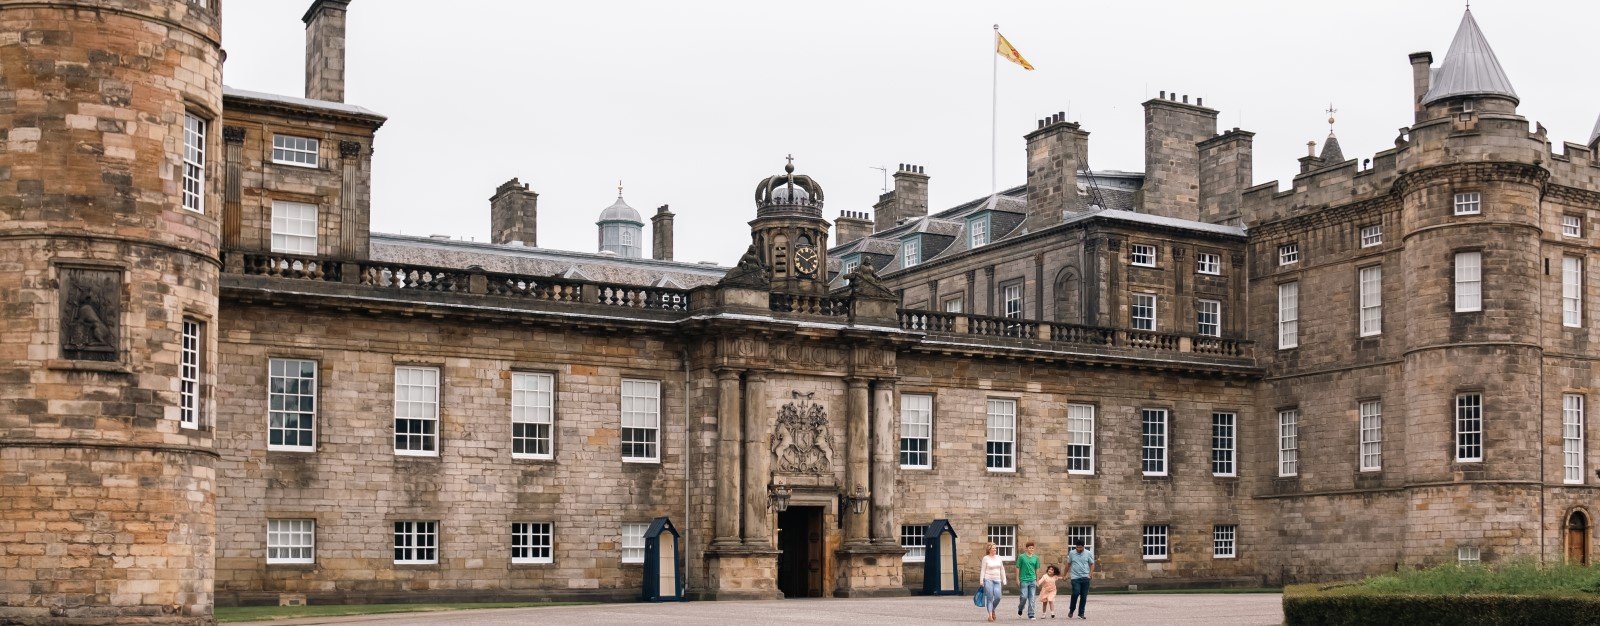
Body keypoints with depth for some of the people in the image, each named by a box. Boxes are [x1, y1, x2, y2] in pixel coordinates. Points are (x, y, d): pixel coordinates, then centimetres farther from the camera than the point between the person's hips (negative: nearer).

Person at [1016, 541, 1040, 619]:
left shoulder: (1036, 557, 7)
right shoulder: (1021, 557, -2)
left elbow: (1037, 570, 12)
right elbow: (1018, 568, 0)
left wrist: (1037, 581, 11)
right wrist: (1017, 579, -3)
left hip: (1033, 581, 3)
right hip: (1024, 580, -3)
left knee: (1032, 598, 1)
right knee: (1024, 597, -5)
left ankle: (1031, 615, 6)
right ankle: (1020, 609, 22)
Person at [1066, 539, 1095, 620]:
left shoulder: (1088, 553, 4)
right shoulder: (1071, 553, 4)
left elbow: (1092, 564, 9)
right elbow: (1068, 564, 14)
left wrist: (1091, 573, -6)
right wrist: (1065, 574, 15)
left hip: (1085, 578, 1)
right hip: (1075, 577, -1)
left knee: (1084, 596, 2)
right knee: (1076, 593, -16)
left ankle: (1081, 614, 11)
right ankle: (1071, 611, 3)